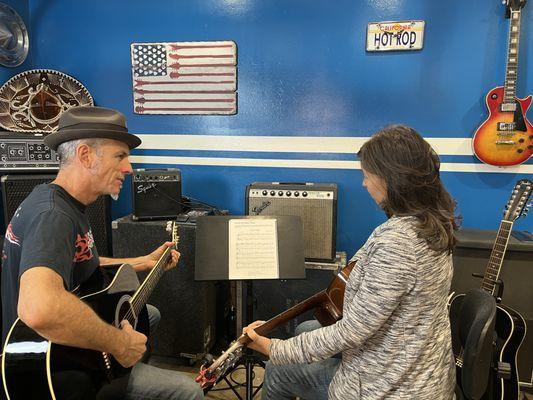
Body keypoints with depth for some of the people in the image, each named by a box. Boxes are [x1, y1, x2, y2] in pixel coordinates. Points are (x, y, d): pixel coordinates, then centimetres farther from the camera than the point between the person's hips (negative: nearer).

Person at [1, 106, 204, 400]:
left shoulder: (63, 203, 3)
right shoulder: (53, 216, -31)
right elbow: (39, 309, -49)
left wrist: (145, 262, 13)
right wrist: (118, 343, -35)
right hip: (52, 366, -10)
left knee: (149, 313, 29)